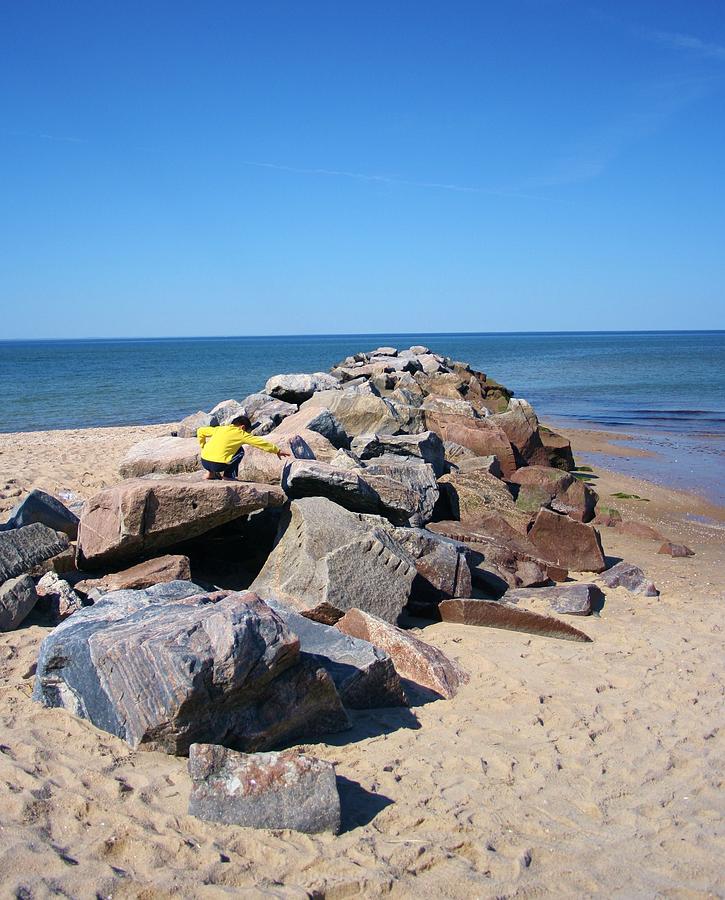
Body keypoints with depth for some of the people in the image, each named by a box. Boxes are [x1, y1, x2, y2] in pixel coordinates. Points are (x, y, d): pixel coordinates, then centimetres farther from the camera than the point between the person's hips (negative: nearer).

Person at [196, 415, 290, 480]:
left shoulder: (220, 428, 18)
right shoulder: (241, 434, 5)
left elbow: (200, 431, 20)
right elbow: (261, 443, 9)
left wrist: (203, 446, 28)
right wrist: (277, 451, 16)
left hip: (204, 461, 6)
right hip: (217, 465, -5)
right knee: (240, 451, 14)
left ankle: (211, 473, 29)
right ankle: (229, 476, 11)